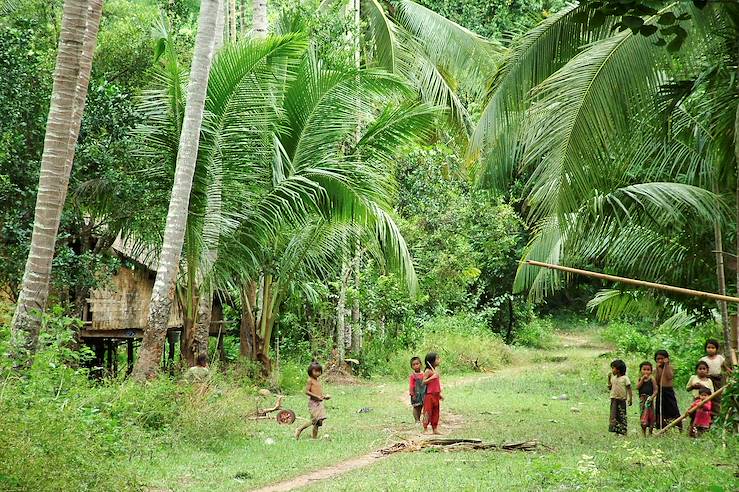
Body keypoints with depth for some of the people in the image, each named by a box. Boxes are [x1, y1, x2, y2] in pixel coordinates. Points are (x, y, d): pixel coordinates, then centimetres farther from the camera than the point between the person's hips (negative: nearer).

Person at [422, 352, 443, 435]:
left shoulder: (435, 371, 13)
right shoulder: (428, 371, -12)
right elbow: (424, 382, -17)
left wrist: (439, 394, 21)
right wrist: (432, 377, -24)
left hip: (436, 395, 8)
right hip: (429, 394, -8)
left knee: (436, 412, 11)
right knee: (428, 412, -4)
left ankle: (435, 429, 17)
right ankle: (425, 429, 0)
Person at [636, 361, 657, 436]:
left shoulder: (651, 379, -2)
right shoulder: (640, 379, 8)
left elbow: (655, 390, -3)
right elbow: (637, 387, -7)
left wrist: (652, 396, -18)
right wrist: (642, 379, -12)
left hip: (649, 399, -3)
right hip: (642, 399, 3)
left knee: (650, 415, -1)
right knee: (642, 415, 5)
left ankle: (650, 432, 8)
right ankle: (643, 432, 11)